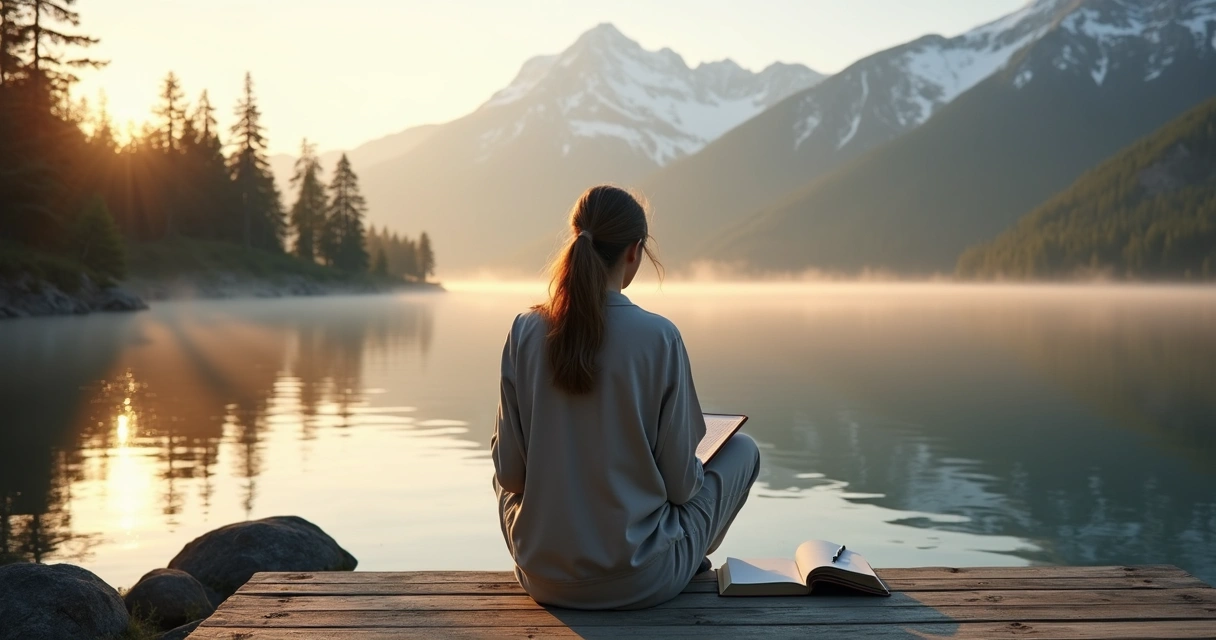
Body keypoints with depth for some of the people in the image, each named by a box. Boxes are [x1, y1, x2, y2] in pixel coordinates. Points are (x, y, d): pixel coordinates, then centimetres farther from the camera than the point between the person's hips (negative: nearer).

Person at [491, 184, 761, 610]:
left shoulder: (525, 331, -8)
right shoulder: (659, 337, -16)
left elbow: (509, 471, -3)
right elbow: (680, 482, -10)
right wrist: (689, 474, 14)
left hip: (541, 578, 4)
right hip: (638, 583, -3)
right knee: (742, 448, 19)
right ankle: (688, 563, 39)